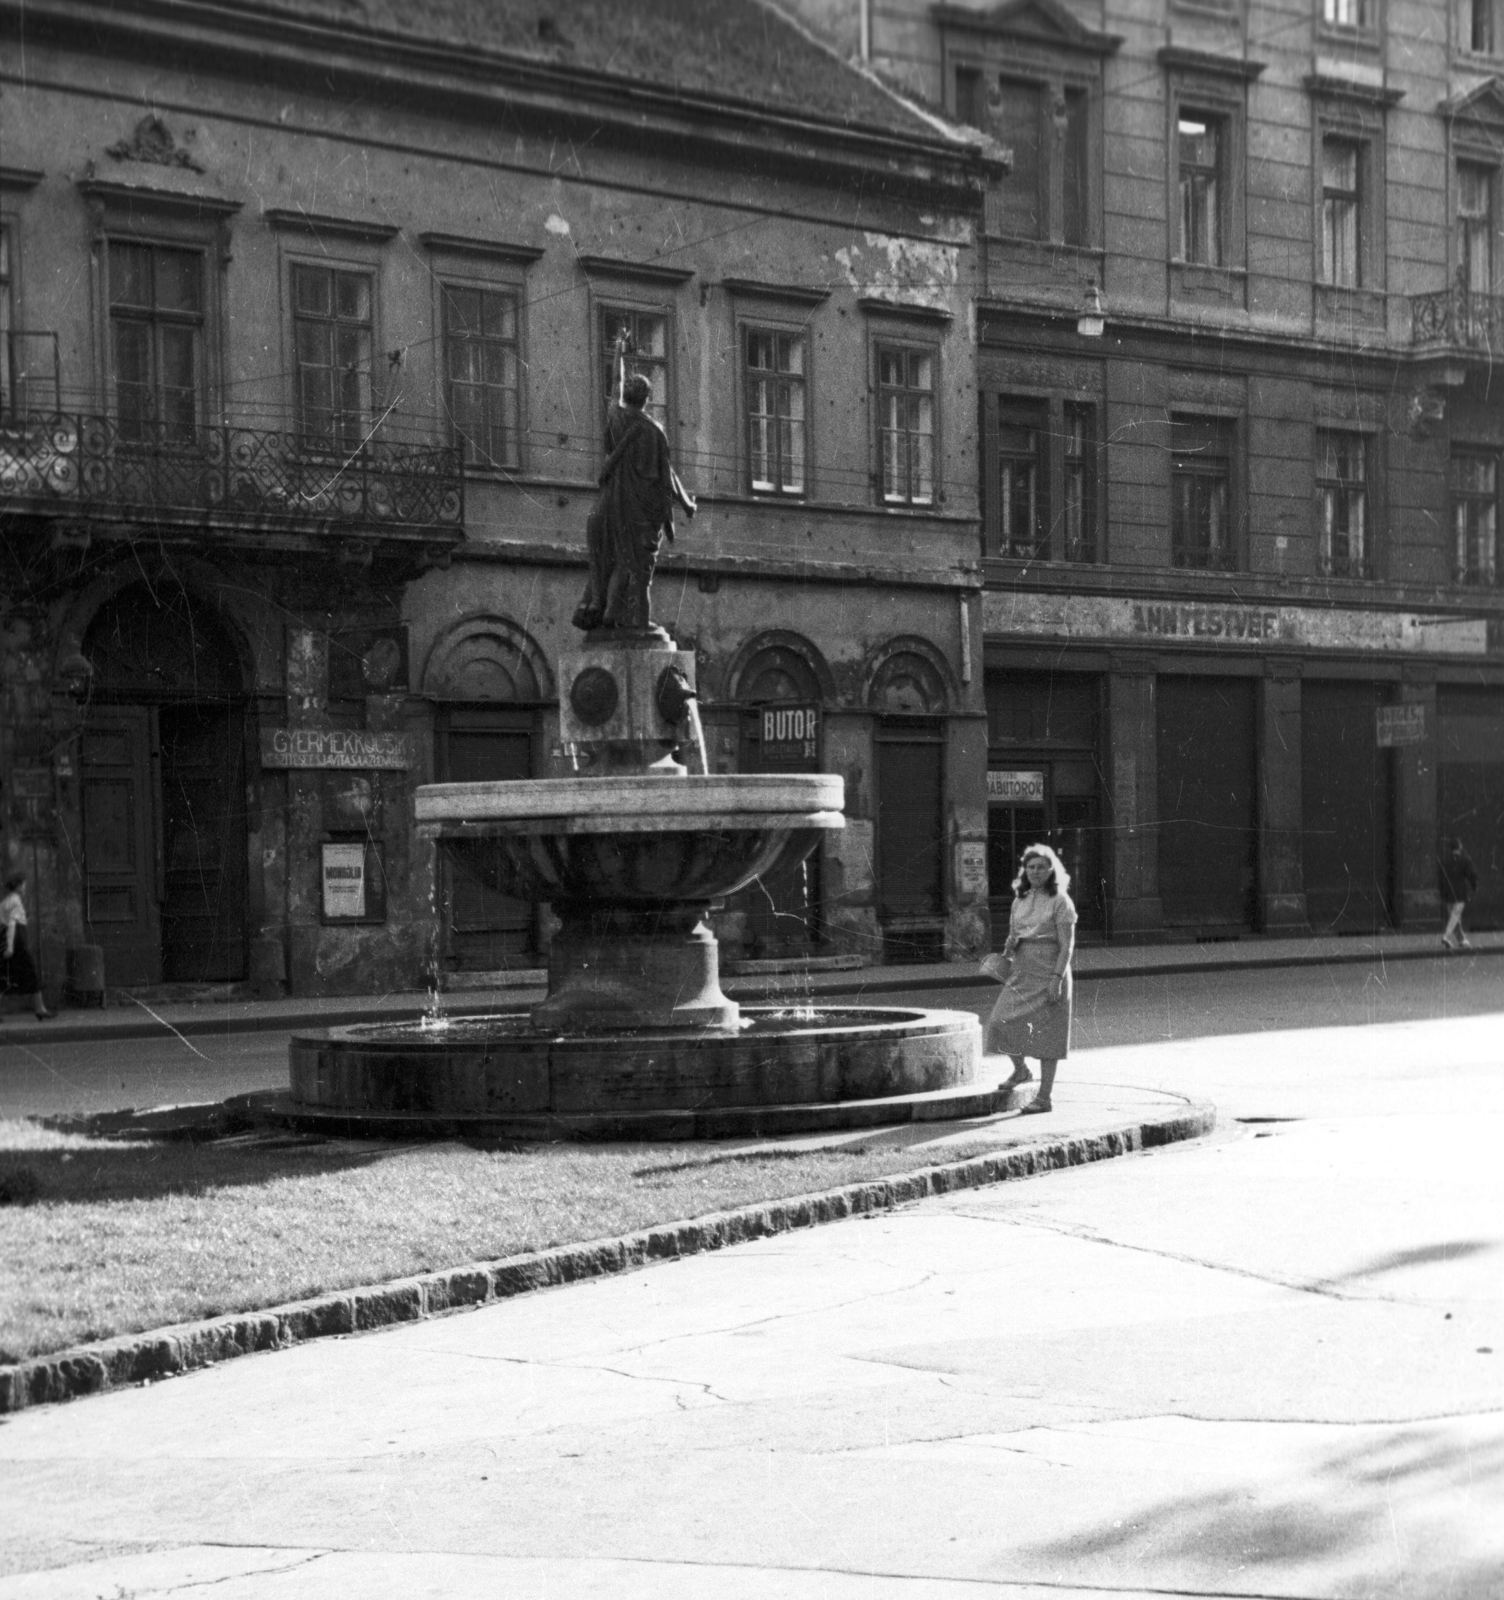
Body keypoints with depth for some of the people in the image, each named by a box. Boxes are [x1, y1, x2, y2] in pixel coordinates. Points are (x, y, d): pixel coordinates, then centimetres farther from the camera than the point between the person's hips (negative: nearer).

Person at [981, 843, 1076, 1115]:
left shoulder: (1060, 901, -6)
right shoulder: (1020, 900, 12)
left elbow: (1067, 945, -11)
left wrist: (1057, 978, -19)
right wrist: (1006, 954, -3)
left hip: (1048, 973, -5)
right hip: (1021, 972, 5)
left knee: (1045, 1033, -4)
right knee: (1002, 1022, -5)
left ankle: (1044, 1097, 2)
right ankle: (1020, 1069, 23)